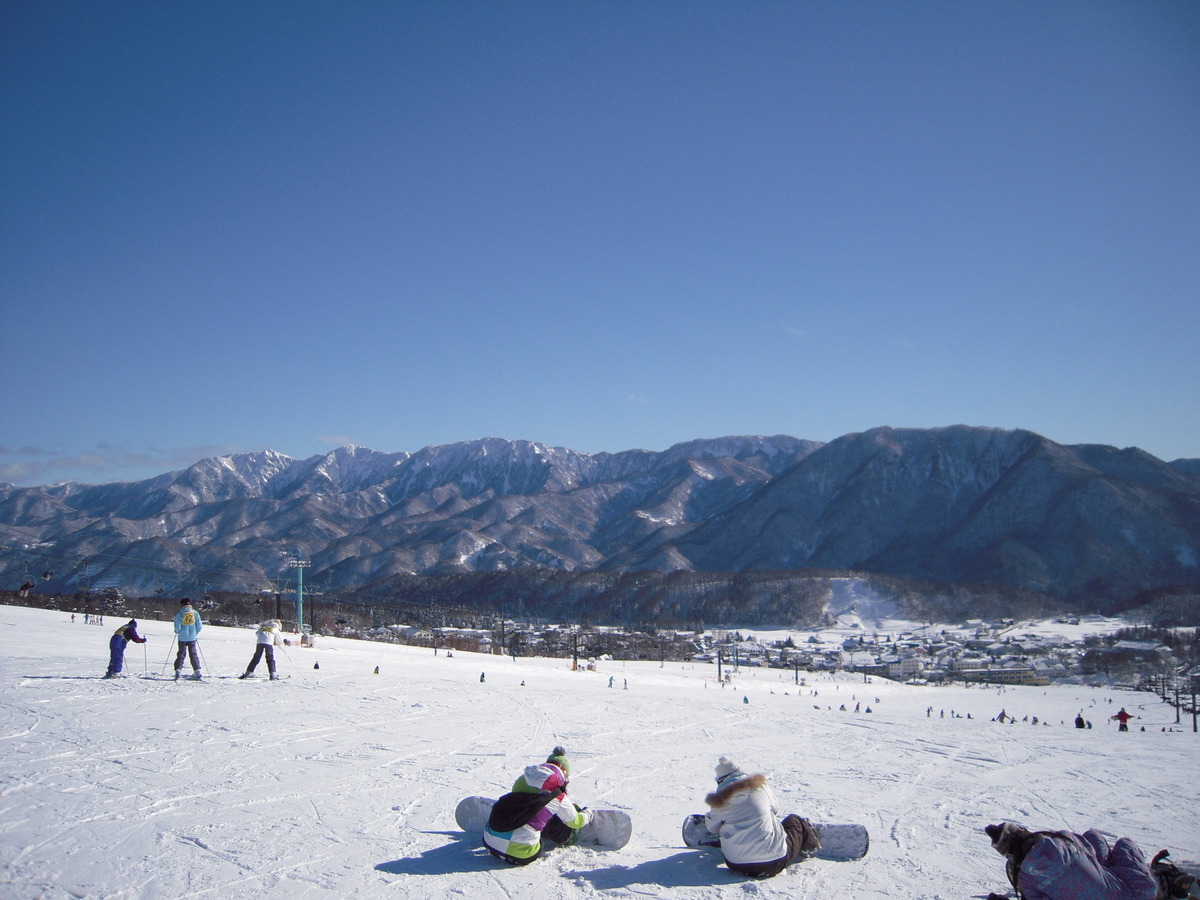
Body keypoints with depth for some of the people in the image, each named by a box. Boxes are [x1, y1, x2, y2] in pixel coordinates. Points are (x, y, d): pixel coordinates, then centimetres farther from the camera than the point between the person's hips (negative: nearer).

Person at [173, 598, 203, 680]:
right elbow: (199, 626, -1)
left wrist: (177, 632, 12)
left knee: (181, 654, 9)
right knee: (193, 654, 11)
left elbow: (177, 627, -10)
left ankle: (178, 670, -2)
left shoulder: (179, 614, -7)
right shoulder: (195, 613, -1)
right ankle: (197, 671, 7)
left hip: (182, 638, -2)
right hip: (192, 637, 2)